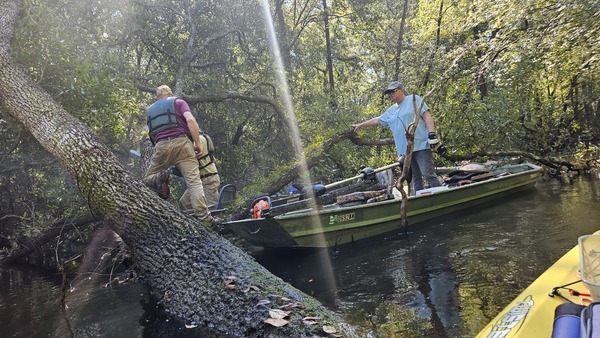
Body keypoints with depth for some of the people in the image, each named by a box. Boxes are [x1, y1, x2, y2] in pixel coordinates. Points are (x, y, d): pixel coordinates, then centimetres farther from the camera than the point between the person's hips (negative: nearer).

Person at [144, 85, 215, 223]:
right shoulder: (178, 102, 16)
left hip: (161, 146, 2)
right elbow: (190, 120, -3)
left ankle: (160, 178, -16)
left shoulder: (149, 110, 28)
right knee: (194, 180, -5)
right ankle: (203, 216, -17)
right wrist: (198, 143, -2)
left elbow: (152, 135, 23)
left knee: (149, 177, 19)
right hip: (181, 142, -2)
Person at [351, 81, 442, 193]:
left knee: (429, 174, -14)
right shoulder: (391, 111, 24)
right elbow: (377, 120, 35)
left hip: (421, 145, -6)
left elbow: (427, 116, -3)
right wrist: (360, 125, 39)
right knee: (416, 179, 4)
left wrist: (432, 134, -14)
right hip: (405, 150, 6)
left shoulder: (414, 99, 6)